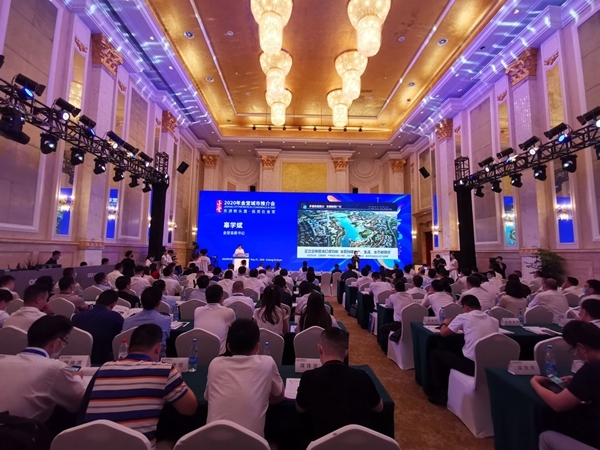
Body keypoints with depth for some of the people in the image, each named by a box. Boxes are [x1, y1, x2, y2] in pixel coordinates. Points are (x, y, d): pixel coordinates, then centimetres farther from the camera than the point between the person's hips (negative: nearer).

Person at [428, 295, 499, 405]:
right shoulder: (494, 321, 8)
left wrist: (445, 323, 25)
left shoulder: (464, 317, -5)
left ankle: (440, 393, 19)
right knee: (455, 353, 33)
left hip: (471, 365, -6)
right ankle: (447, 390, 36)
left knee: (435, 353, 16)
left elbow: (443, 333, 4)